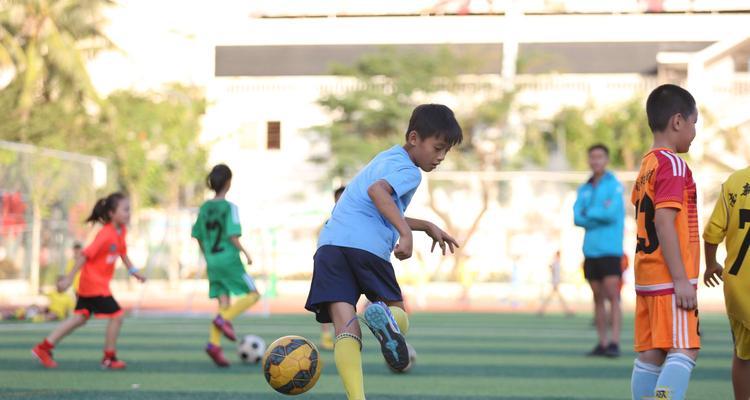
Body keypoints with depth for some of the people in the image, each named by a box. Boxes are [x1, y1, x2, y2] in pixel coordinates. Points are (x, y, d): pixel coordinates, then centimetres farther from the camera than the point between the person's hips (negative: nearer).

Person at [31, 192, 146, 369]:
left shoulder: (121, 231, 4)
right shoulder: (106, 235, -23)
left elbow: (122, 252, 22)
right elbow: (85, 255, -23)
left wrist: (133, 271, 16)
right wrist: (69, 278, -23)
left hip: (88, 284, 9)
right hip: (94, 283, -9)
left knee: (80, 318, 13)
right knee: (116, 316, -6)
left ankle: (43, 348, 17)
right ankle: (109, 358, 7)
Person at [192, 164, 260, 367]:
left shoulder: (205, 208, 8)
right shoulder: (229, 207, -11)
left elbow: (199, 236, 12)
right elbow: (233, 236, -18)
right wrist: (245, 252, -5)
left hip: (213, 262, 6)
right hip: (229, 259, -6)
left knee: (224, 303, 8)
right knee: (252, 295, 6)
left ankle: (214, 344, -7)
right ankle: (224, 319, -14)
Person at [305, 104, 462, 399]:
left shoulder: (387, 159, 33)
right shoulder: (408, 170, 4)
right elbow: (377, 190, -19)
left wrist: (427, 226, 45)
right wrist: (406, 232, -25)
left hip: (330, 244, 6)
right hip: (368, 246, -6)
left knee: (346, 331, -8)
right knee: (399, 316, 13)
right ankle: (384, 316, -25)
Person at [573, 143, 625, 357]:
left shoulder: (614, 185, -2)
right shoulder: (584, 189, 14)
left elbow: (612, 213, -15)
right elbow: (577, 218, 2)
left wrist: (589, 212, -2)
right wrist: (600, 215, -11)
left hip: (610, 250, -6)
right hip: (591, 250, 6)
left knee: (612, 296, -11)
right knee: (598, 297, 7)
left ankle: (614, 343, -14)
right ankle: (602, 343, 11)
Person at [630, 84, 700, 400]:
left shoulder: (647, 165, 16)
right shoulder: (673, 164, -11)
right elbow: (664, 221, -19)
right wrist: (681, 279, -20)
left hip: (646, 278, 9)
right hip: (669, 279, -9)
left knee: (649, 355, 7)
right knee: (684, 351, -12)